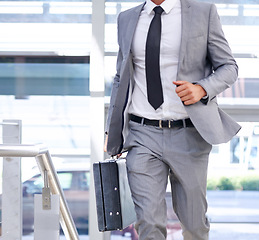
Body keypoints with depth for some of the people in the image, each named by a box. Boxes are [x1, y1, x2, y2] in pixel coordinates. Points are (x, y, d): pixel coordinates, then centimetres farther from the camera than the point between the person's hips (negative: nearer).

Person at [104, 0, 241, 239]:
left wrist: (202, 89, -16)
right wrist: (111, 130, 13)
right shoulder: (127, 19, 12)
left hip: (188, 135, -1)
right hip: (142, 134, 1)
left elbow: (229, 67, 4)